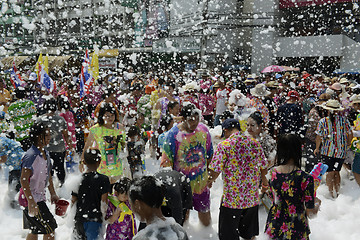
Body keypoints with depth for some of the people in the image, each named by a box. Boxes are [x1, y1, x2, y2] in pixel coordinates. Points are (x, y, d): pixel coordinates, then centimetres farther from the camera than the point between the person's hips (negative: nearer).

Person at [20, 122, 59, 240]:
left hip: (40, 197, 9)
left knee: (35, 230, 18)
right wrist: (31, 202, -26)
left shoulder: (45, 153, 8)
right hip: (31, 198, -9)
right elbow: (23, 180, -24)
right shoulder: (31, 156, -21)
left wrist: (53, 194, 19)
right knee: (50, 229, -6)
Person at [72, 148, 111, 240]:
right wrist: (104, 217, 3)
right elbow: (103, 202, -11)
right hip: (95, 219, -3)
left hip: (79, 219, 3)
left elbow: (73, 202, 4)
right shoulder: (103, 179, -9)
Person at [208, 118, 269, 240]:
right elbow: (264, 166, 8)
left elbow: (216, 170, -15)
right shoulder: (254, 143, 1)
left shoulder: (224, 145, -12)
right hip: (252, 198, 5)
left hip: (231, 198, -4)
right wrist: (263, 179, 29)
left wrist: (210, 180, 7)